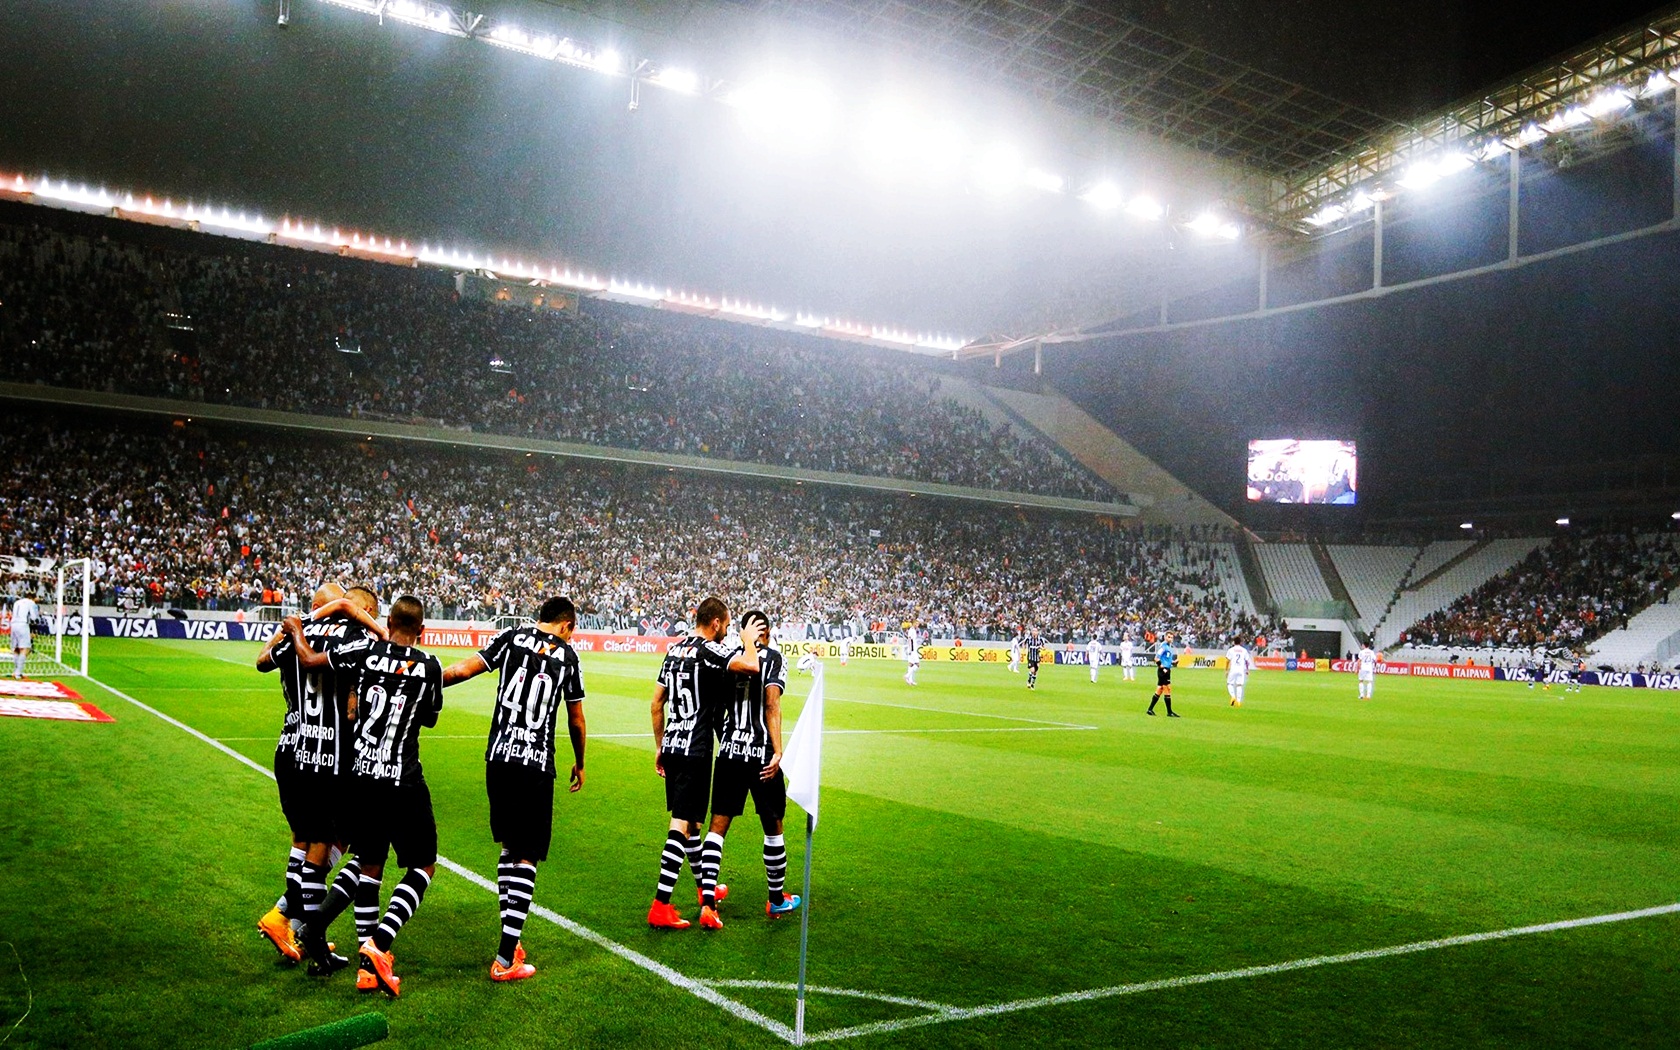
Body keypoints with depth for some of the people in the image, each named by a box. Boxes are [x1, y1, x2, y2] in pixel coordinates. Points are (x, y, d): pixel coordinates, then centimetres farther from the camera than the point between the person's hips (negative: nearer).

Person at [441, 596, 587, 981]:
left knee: (510, 846, 20)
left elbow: (463, 670, -5)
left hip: (498, 758, 3)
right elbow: (577, 722, 13)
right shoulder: (567, 654, 5)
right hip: (536, 765, -3)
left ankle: (511, 936, 23)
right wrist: (580, 764, 28)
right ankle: (506, 959, 2)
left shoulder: (512, 637, 6)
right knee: (526, 858, 3)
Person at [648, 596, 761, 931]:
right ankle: (660, 906, -6)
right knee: (681, 824, -6)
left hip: (672, 745, 9)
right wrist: (749, 639, -8)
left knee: (689, 819, 21)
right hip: (695, 750, -9)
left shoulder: (675, 649, 11)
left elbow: (656, 704, 15)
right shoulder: (709, 650, -14)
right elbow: (750, 666, -30)